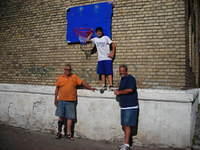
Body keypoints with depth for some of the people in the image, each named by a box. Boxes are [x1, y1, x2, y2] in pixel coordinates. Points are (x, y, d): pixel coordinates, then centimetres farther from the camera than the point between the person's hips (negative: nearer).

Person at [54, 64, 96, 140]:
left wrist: (90, 88, -7)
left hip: (71, 101, -1)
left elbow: (82, 82, 2)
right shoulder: (60, 78, 7)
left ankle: (68, 133, 8)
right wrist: (55, 99, 10)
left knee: (70, 117, 1)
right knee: (61, 117, 6)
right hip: (61, 101, 1)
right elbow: (57, 89, 12)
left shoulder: (74, 77, 5)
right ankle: (59, 132, 21)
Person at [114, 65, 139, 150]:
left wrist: (119, 92, -12)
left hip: (130, 107, -9)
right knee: (124, 126, 11)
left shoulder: (130, 78, -9)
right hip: (123, 106, 9)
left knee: (127, 125, -9)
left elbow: (130, 90, -22)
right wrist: (118, 93, 7)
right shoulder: (122, 79, 18)